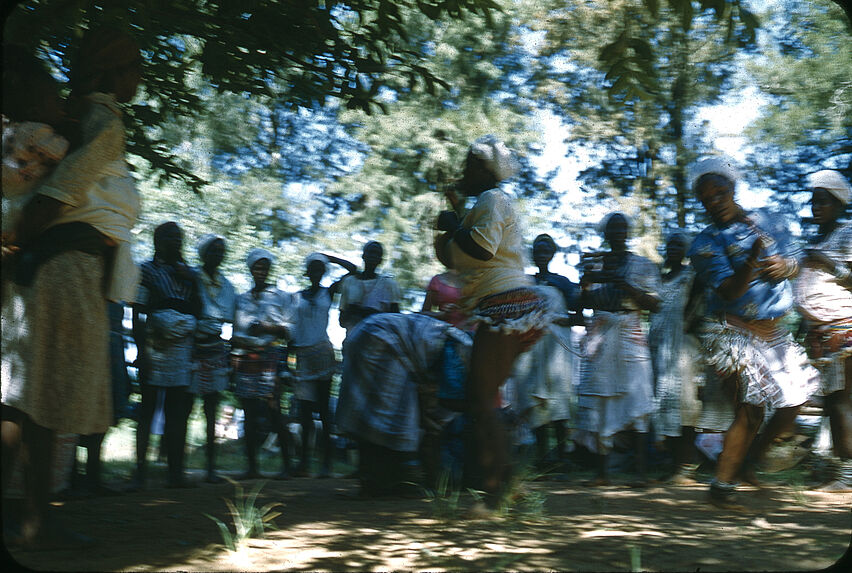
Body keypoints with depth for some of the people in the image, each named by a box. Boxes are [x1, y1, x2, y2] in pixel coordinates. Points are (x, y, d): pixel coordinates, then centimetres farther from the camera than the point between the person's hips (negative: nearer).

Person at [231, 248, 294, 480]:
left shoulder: (281, 297, 9)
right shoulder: (242, 299, 19)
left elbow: (289, 330, 3)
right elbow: (235, 333, 21)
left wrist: (267, 328, -12)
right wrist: (232, 361, 12)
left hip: (269, 356, -4)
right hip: (245, 358, 4)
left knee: (273, 412, -10)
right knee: (249, 412, 1)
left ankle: (286, 464, -3)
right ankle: (252, 466, 6)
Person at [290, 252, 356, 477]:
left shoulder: (328, 292, 8)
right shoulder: (297, 297, 14)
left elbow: (352, 269, 4)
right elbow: (293, 327, 15)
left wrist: (328, 257, 8)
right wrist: (289, 353, 6)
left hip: (322, 352, -2)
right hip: (302, 355, 2)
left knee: (323, 407, -2)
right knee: (304, 407, 0)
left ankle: (327, 460, 1)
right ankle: (304, 457, 3)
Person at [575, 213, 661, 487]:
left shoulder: (643, 265, 9)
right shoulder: (595, 264, 15)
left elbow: (654, 305, 0)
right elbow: (585, 304, 14)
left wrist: (626, 285, -13)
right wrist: (586, 284, -7)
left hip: (630, 337, -2)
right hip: (600, 336, 2)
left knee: (636, 398, -13)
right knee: (599, 400, -4)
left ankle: (641, 470, -13)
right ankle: (601, 471, -1)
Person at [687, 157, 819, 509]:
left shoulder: (760, 222, 8)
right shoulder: (706, 244, -9)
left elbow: (793, 263, 13)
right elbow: (729, 291, -21)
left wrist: (784, 265, -11)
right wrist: (752, 260, -38)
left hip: (772, 331, 7)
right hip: (735, 333, -7)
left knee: (794, 401, 9)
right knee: (752, 409, -12)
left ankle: (749, 461, 26)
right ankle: (722, 485, -1)